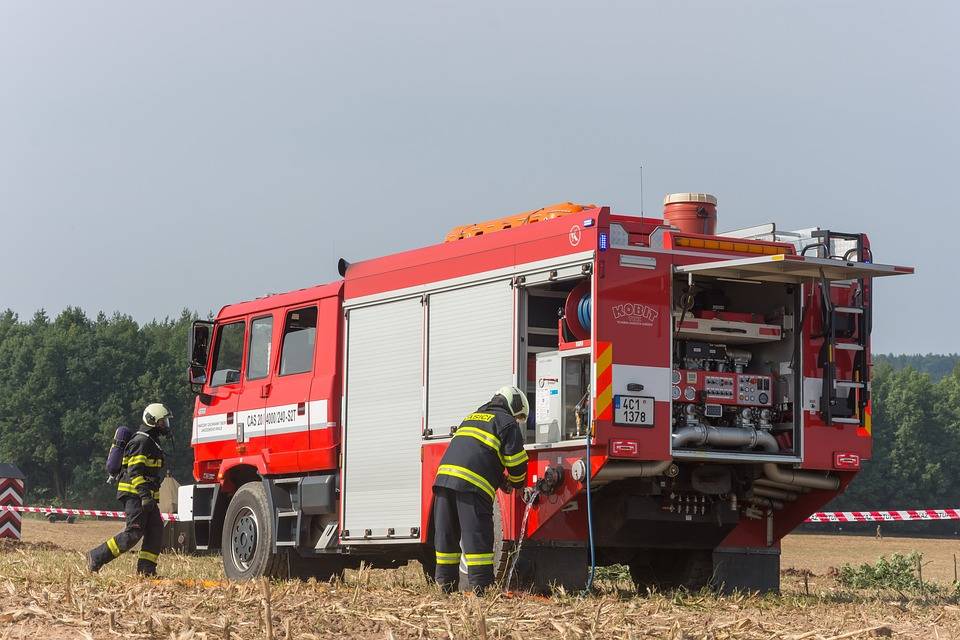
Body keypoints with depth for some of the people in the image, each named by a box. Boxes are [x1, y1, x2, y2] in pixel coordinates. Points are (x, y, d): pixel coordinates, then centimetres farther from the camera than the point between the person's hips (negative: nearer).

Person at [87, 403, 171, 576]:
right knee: (133, 533, -14)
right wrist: (145, 495, -28)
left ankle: (146, 569, 1)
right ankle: (96, 557, -10)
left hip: (146, 497, 10)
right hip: (135, 495, -10)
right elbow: (135, 471, -21)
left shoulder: (152, 442, 21)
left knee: (156, 530, 2)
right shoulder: (141, 441, -12)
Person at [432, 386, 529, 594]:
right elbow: (516, 461, 4)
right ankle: (481, 588, -8)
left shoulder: (472, 418, 32)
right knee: (477, 537, -5)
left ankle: (445, 586, 15)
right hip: (471, 484, -7)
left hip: (444, 475, 7)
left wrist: (501, 481, 31)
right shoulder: (507, 422, 8)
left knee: (446, 536, 12)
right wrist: (516, 483, 24)